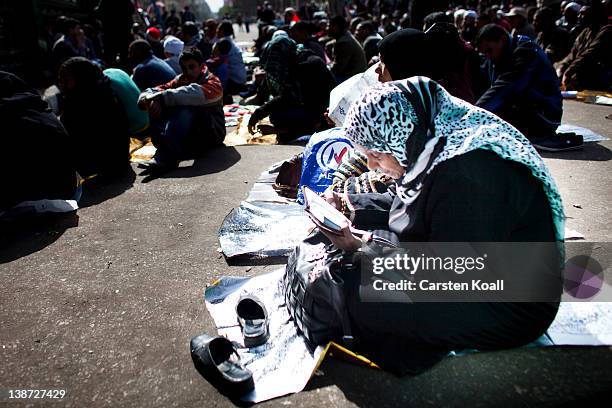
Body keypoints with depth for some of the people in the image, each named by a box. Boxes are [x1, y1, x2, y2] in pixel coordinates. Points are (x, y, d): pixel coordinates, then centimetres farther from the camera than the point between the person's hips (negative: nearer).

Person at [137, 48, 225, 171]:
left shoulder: (213, 82, -6)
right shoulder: (180, 81, 10)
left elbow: (195, 94, -31)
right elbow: (150, 91, -4)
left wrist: (163, 97, -37)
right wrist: (151, 100, -28)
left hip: (211, 134, -5)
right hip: (186, 134, 5)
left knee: (185, 109, -32)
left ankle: (166, 156, -45)